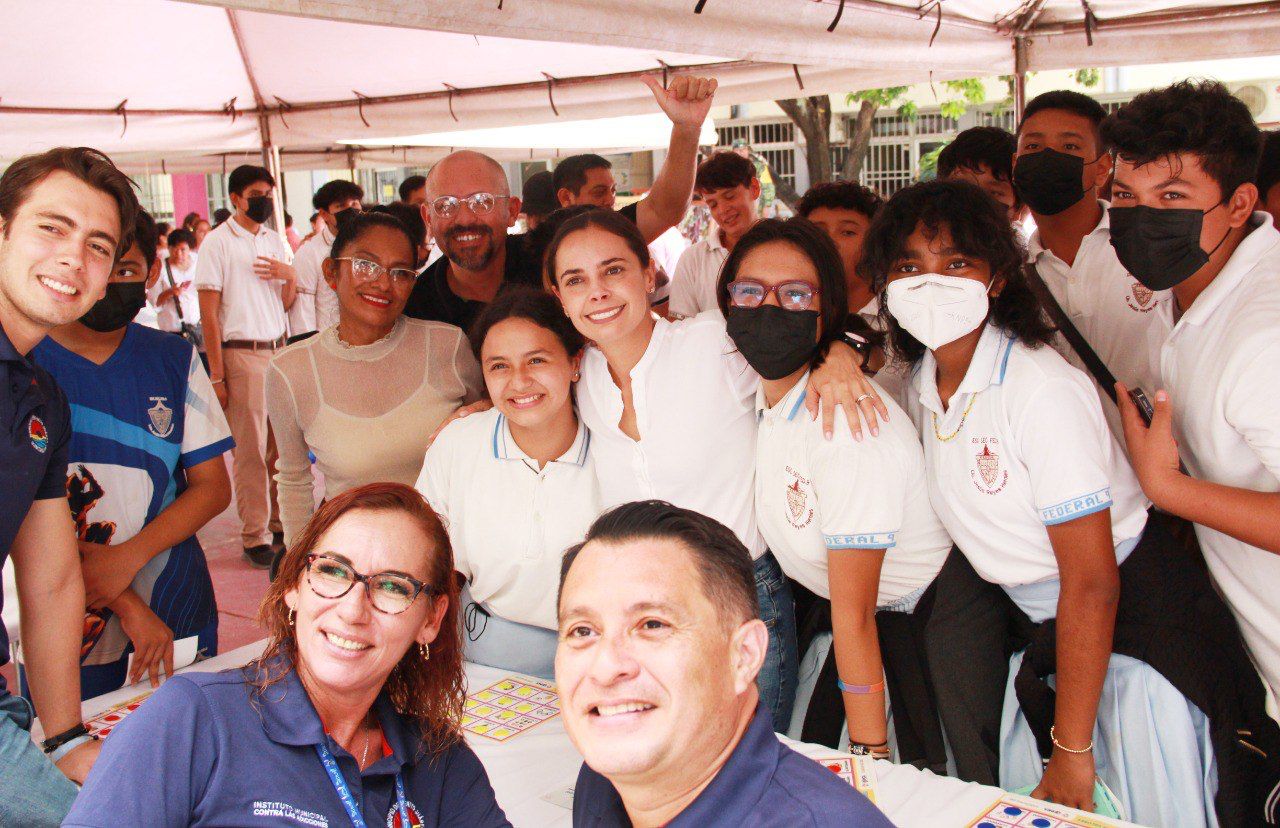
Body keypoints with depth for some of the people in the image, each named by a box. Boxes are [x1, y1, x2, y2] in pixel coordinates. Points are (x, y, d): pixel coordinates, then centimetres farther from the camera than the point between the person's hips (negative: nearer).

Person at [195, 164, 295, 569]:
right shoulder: (217, 242, -3)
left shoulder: (275, 240, 14)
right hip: (242, 353, -5)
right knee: (250, 449, -1)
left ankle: (281, 522, 19)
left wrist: (290, 275, -3)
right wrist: (217, 375, -10)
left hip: (279, 349, 5)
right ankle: (255, 536, 6)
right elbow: (208, 312, -6)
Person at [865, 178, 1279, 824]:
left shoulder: (1043, 390, -24)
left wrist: (1071, 748, -21)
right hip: (1037, 629, 7)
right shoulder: (920, 385, -2)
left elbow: (1092, 584, -24)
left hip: (1131, 626, -7)